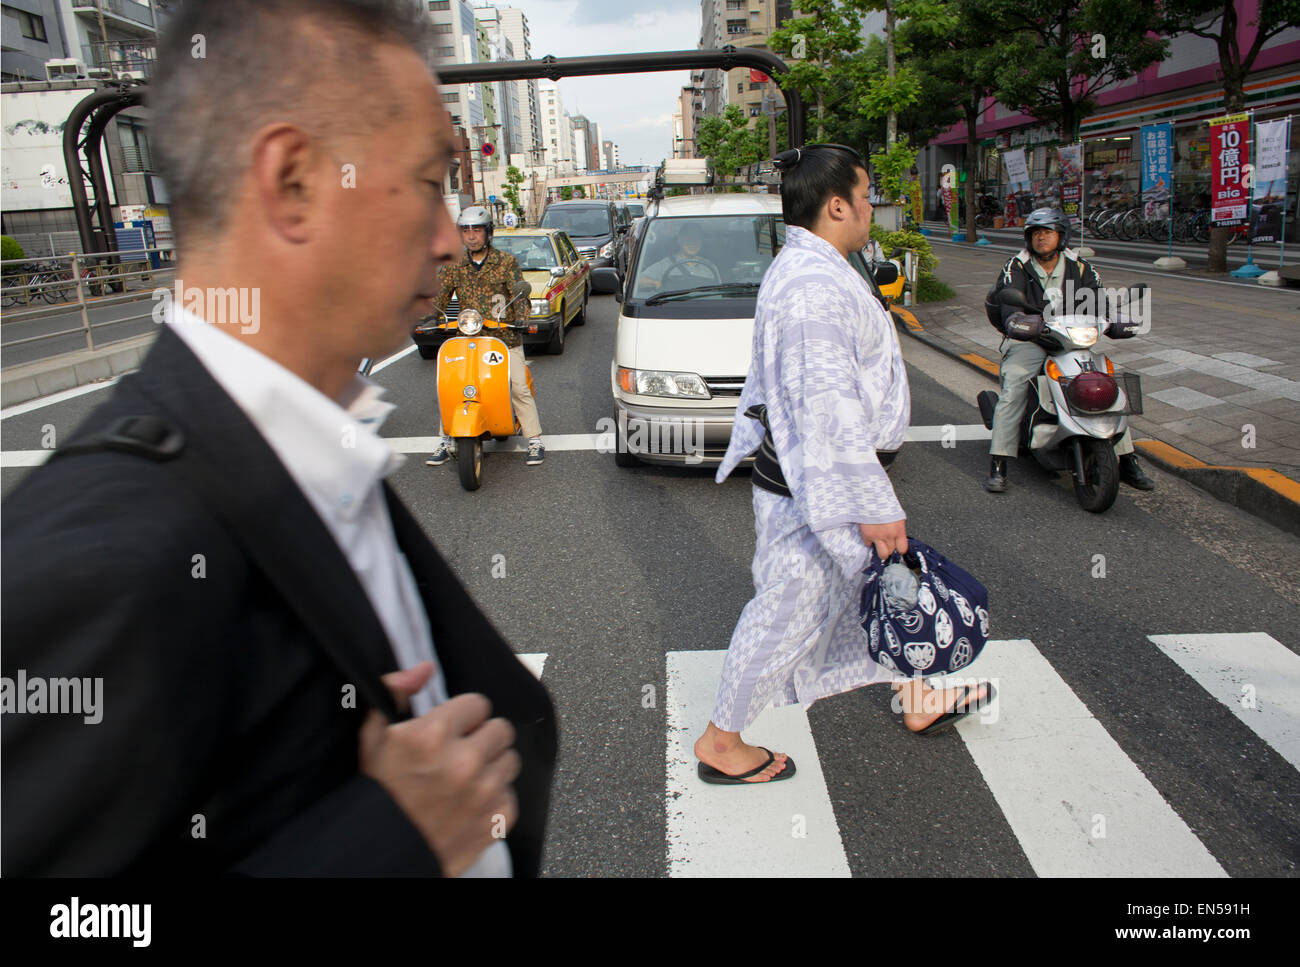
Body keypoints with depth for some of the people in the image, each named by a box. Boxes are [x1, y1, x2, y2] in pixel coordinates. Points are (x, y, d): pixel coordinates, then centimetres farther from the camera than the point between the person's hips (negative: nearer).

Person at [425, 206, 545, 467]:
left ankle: (535, 440, 1)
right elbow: (439, 297, 6)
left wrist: (520, 318, -24)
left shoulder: (506, 261, 2)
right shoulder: (454, 266, 10)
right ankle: (445, 443, 7)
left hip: (505, 338, -3)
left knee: (519, 388, -10)